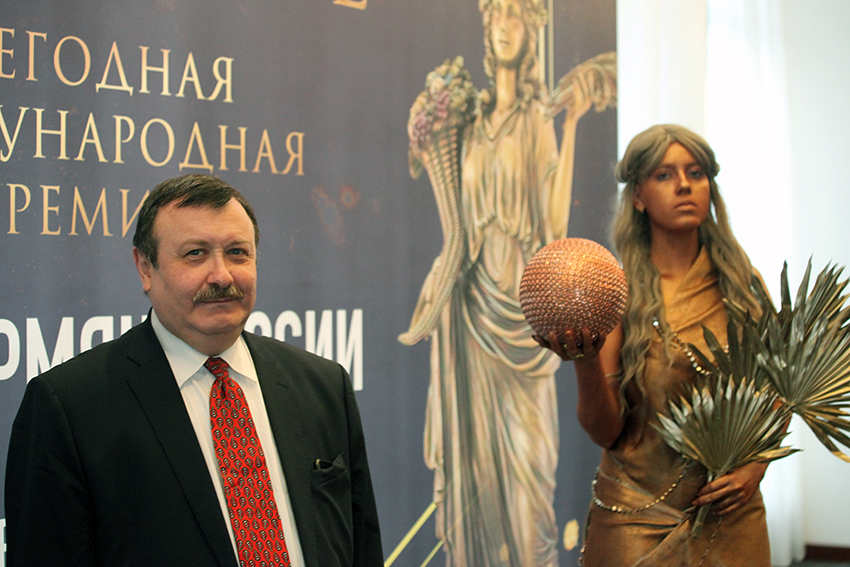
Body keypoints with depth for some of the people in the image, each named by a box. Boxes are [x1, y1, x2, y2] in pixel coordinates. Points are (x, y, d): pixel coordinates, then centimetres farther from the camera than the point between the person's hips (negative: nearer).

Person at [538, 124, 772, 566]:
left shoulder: (743, 284, 1)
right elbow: (605, 431, -10)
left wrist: (755, 468, -4)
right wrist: (585, 362, -27)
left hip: (732, 519, 3)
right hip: (638, 521, -3)